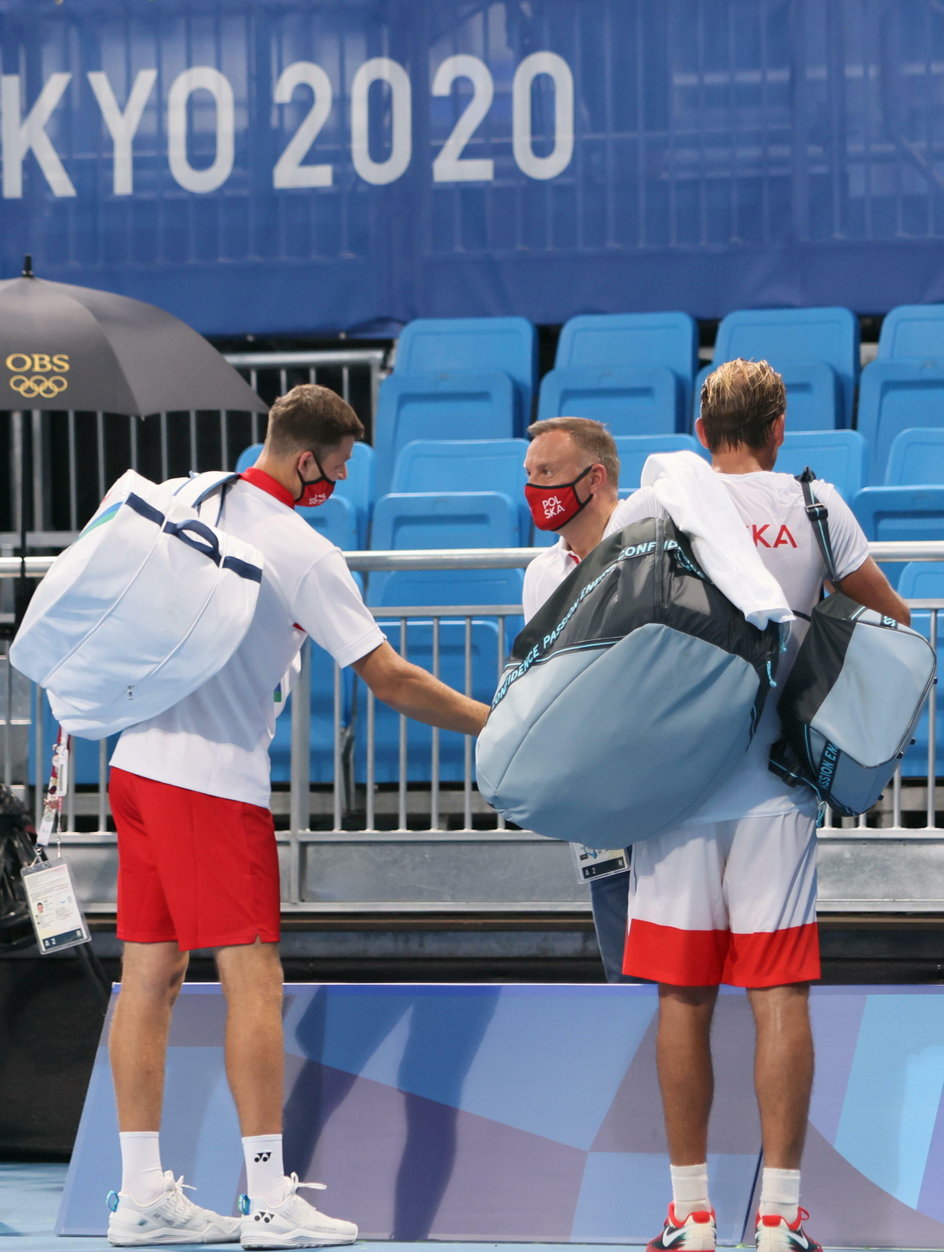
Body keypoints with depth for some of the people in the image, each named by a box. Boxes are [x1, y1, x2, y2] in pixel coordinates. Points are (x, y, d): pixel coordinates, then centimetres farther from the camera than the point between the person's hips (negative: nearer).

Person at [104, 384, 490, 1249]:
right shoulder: (304, 554, -12)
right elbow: (391, 680, -10)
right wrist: (495, 725, -1)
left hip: (140, 758, 7)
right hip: (215, 780, -7)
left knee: (150, 976, 8)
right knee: (253, 981, -4)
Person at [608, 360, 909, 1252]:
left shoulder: (652, 506, 3)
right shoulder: (813, 505, 3)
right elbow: (892, 618, 11)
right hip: (774, 790, 0)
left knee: (683, 1000, 4)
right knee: (780, 996, -1)